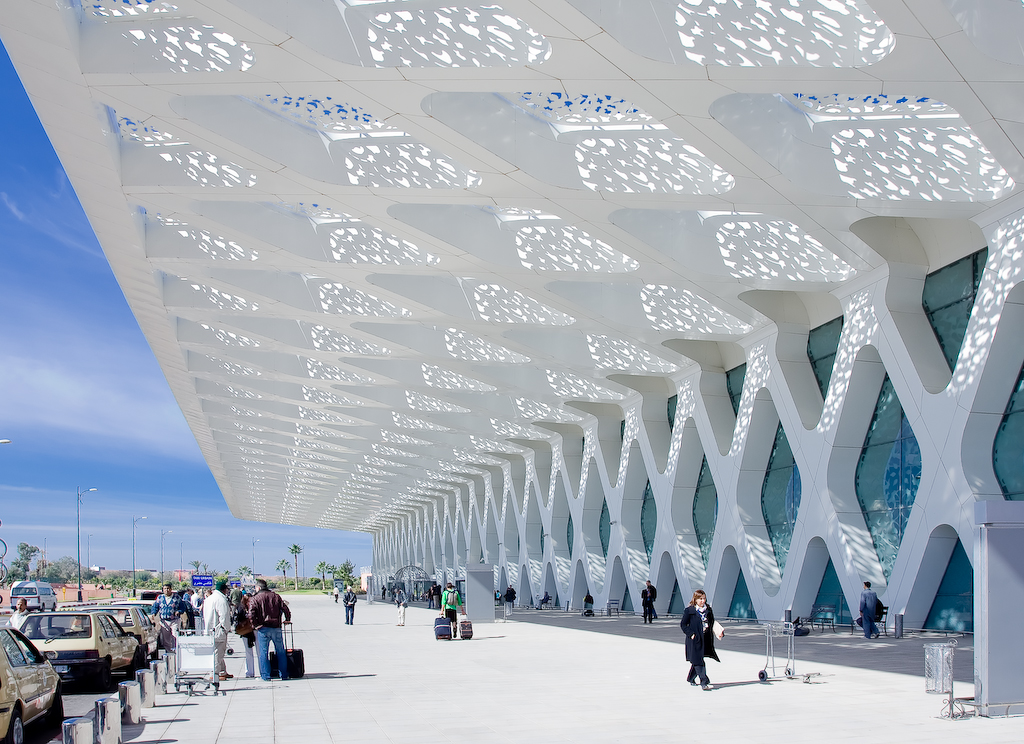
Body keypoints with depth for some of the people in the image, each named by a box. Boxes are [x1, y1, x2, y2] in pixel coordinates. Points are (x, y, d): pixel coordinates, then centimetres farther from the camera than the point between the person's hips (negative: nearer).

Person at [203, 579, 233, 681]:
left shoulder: (208, 599, 13)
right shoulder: (221, 599, -17)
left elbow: (205, 616, 20)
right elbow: (224, 616, -19)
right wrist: (227, 628, -7)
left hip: (210, 629, 10)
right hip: (218, 631, -10)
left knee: (219, 653, 17)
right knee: (218, 652, -4)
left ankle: (223, 672, 24)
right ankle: (215, 673, -2)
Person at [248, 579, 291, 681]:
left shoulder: (255, 599, -2)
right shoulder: (276, 596, 8)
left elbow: (251, 615, -15)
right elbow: (285, 609, 5)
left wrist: (255, 625, -4)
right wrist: (287, 620, 20)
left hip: (263, 628, -3)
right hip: (276, 628, 3)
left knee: (263, 653, 3)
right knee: (281, 652, 11)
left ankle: (265, 676, 1)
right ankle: (283, 675, 15)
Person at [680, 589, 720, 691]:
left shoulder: (708, 610, 9)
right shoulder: (689, 611, -5)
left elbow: (712, 623, 18)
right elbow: (683, 624, -2)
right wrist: (690, 634, -11)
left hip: (706, 640, 5)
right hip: (695, 639, -5)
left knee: (697, 661, 11)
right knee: (698, 661, -10)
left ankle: (691, 678, 29)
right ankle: (704, 682, -14)